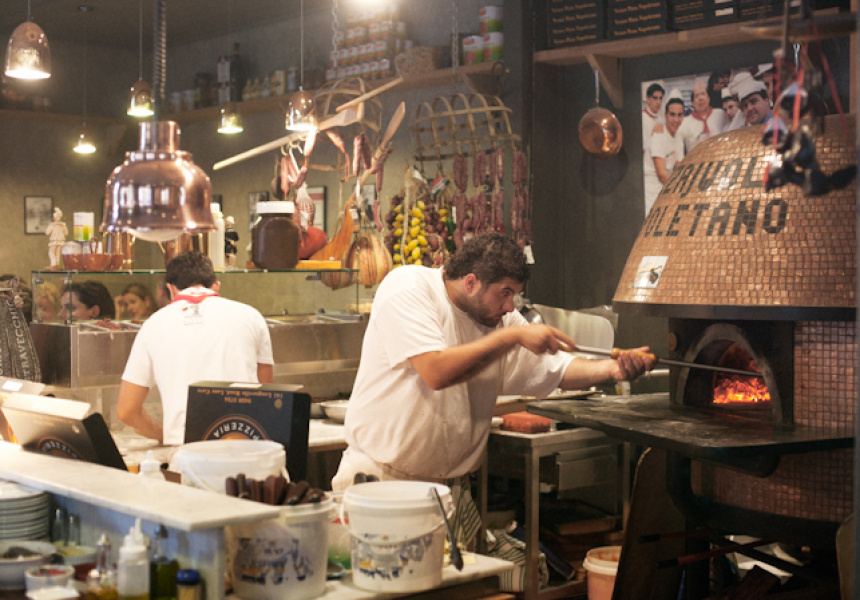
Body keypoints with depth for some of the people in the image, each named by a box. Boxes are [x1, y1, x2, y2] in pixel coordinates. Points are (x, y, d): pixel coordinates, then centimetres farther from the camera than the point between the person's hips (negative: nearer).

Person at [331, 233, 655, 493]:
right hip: (379, 477, -5)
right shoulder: (407, 288, -12)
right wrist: (513, 337, -19)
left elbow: (558, 370, 11)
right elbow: (436, 371, -25)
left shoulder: (503, 320, 7)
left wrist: (611, 369, -8)